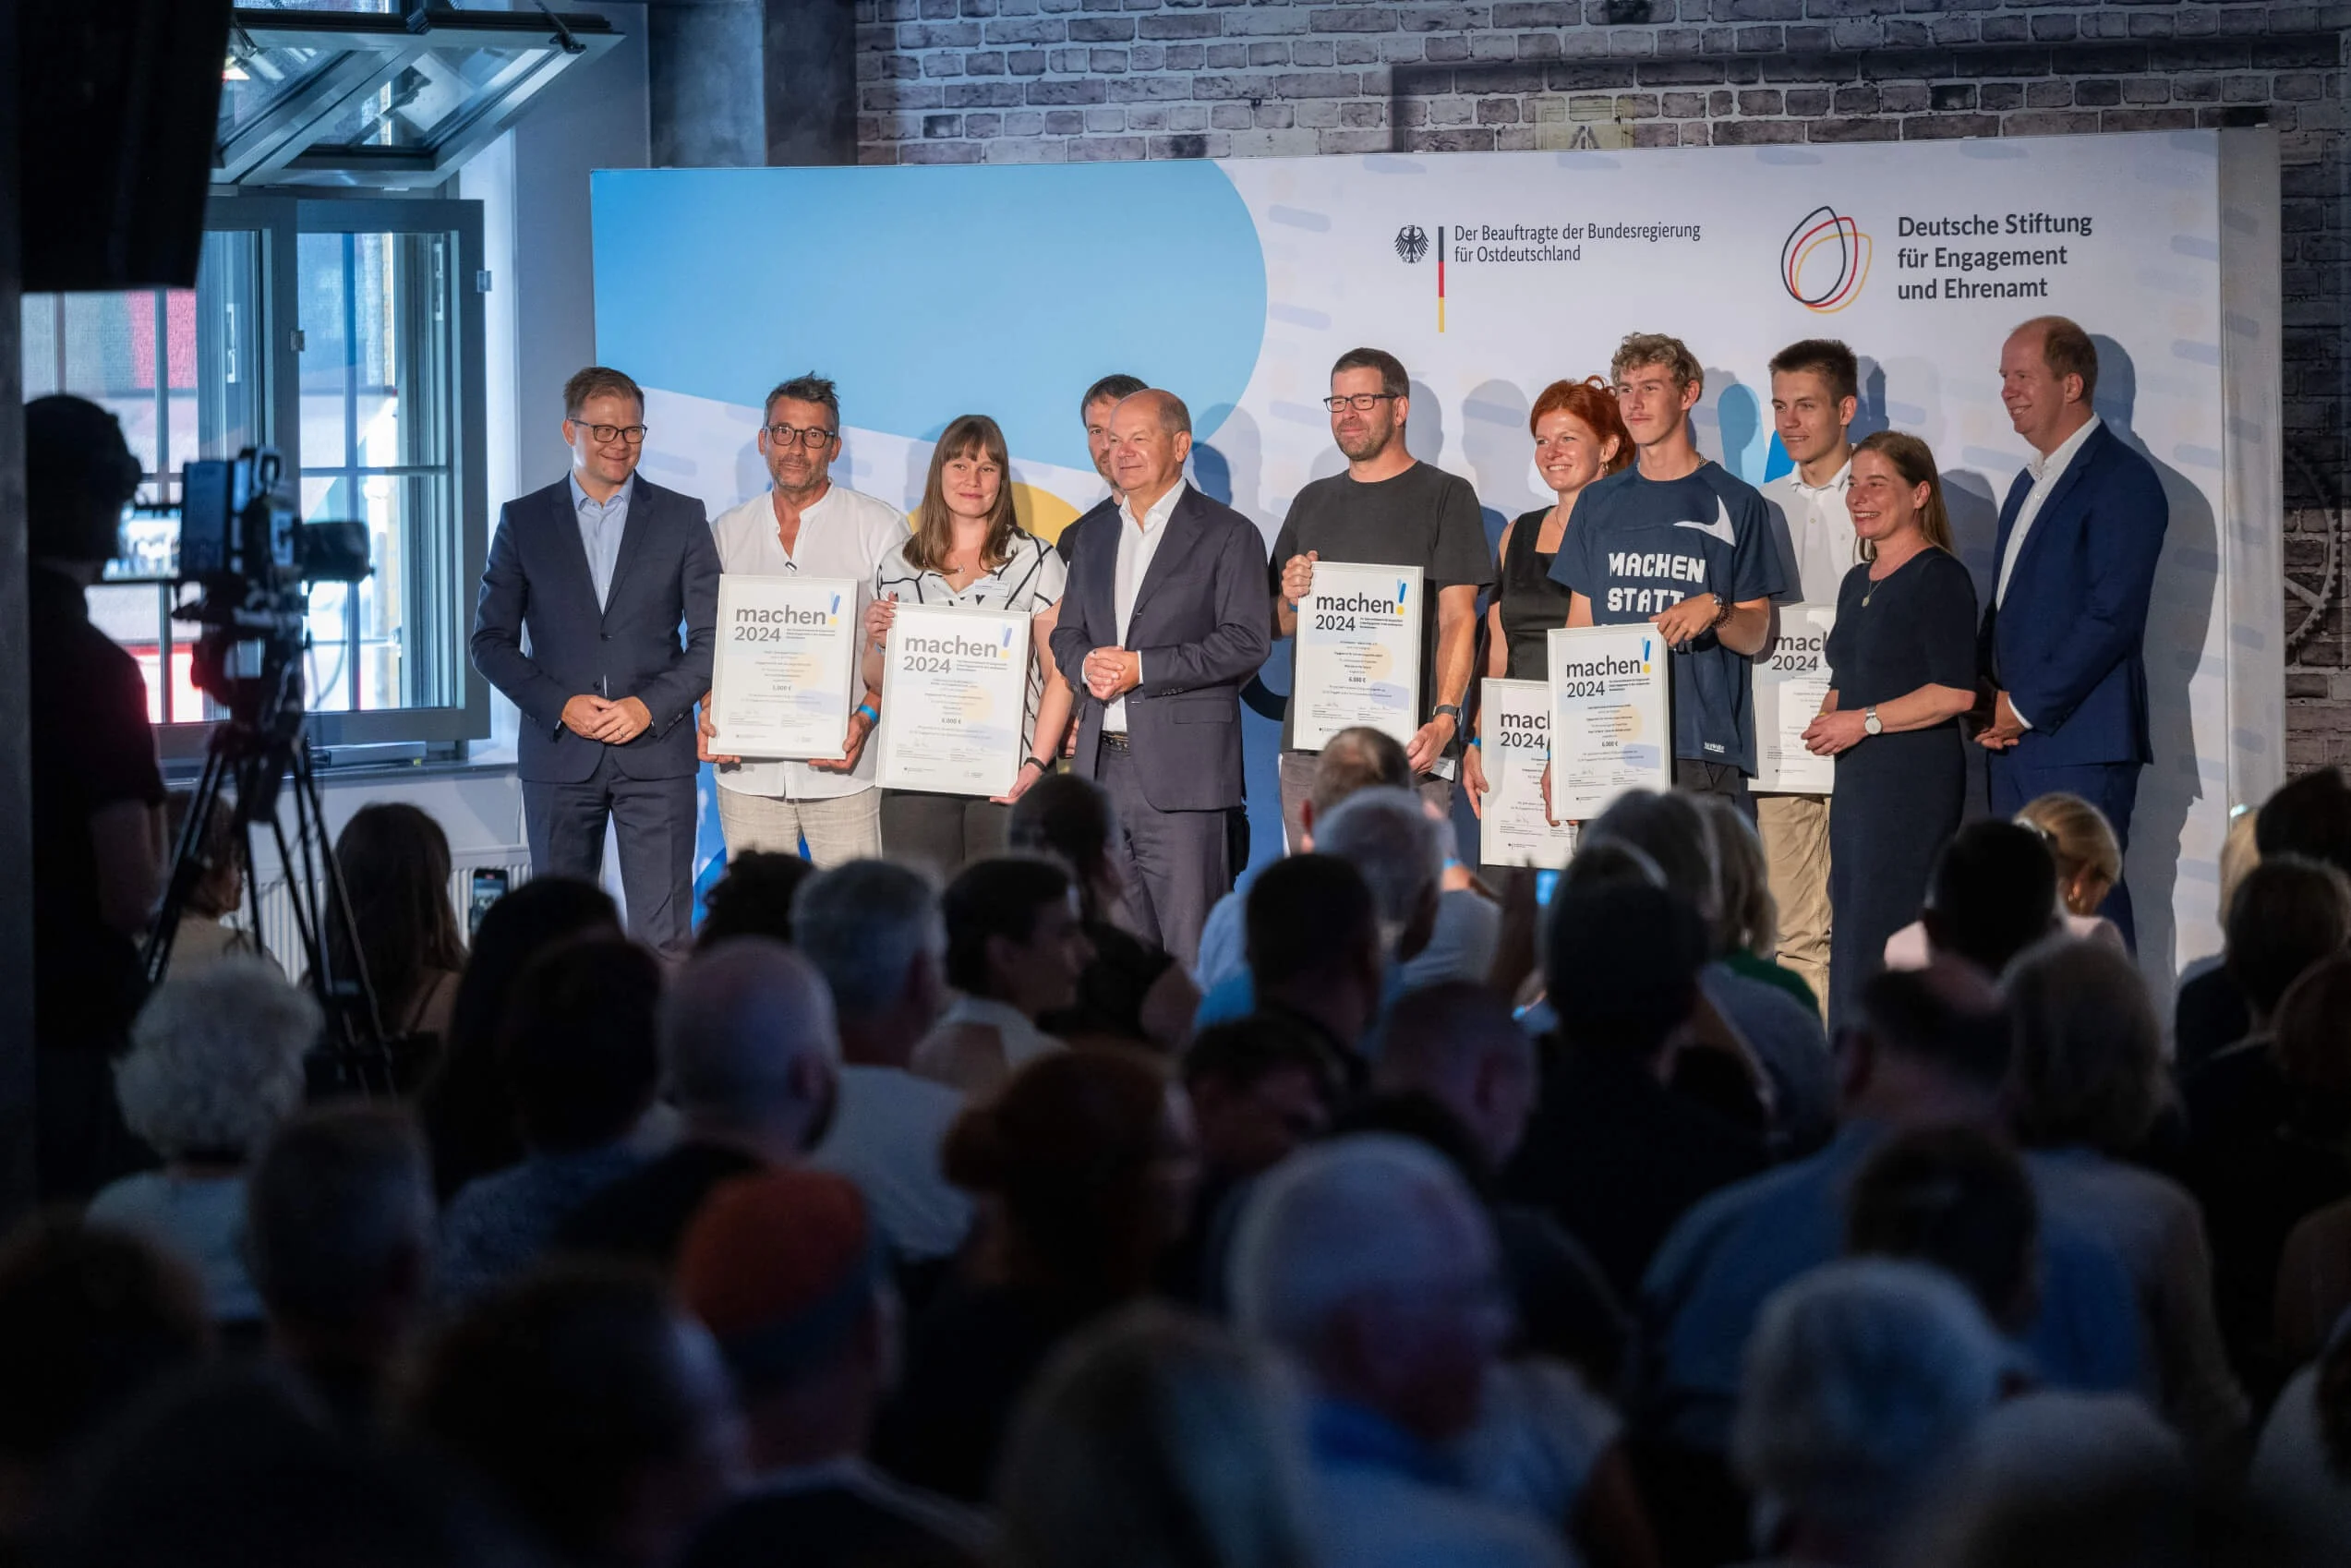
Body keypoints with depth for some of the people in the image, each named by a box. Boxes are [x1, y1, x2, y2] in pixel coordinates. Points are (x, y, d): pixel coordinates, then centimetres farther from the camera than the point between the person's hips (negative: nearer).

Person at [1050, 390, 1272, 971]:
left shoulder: (1227, 534, -1)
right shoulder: (1095, 536, 19)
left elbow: (1246, 642, -9)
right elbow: (1066, 634, 21)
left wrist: (1141, 667, -15)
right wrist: (1086, 664, -4)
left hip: (1181, 769, -6)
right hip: (1100, 766, 6)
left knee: (1191, 948, -9)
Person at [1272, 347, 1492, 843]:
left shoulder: (1445, 496, 3)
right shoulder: (1313, 501, 19)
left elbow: (1458, 620, -6)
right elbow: (1278, 626, 23)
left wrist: (1445, 718, -20)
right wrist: (1291, 599, -2)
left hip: (1406, 745, -5)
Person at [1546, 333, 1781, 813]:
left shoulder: (1733, 503, 4)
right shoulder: (1600, 503, 15)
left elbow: (1755, 637, 5)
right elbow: (1578, 630, 16)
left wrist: (1714, 611, -17)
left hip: (1705, 750, -3)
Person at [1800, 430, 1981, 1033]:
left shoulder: (1939, 577, -9)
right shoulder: (1858, 582, 19)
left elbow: (1956, 692, -17)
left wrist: (1864, 722, -15)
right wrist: (1828, 719, 6)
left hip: (1916, 775, -9)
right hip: (1858, 779, 9)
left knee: (1877, 938, -11)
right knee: (1849, 933, 6)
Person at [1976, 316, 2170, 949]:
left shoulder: (2121, 480, -9)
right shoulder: (2029, 485, 21)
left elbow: (2112, 614, -16)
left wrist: (2026, 707, -13)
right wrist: (1989, 693, 6)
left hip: (2081, 743, -9)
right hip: (2016, 742, 9)